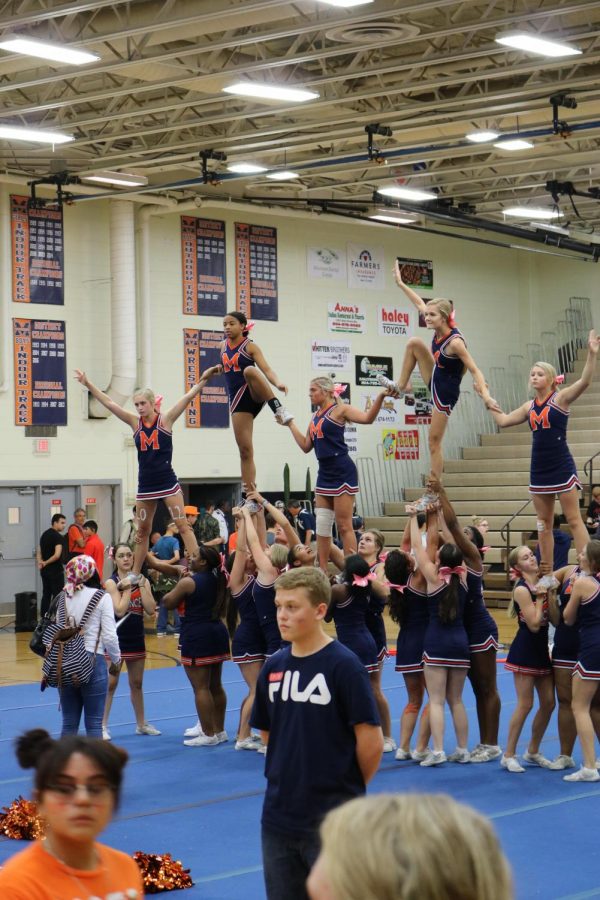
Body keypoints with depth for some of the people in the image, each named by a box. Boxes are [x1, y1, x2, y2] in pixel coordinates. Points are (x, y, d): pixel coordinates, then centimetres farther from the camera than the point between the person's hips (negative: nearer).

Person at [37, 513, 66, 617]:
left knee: (46, 595, 12)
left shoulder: (44, 535, 13)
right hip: (55, 570, -8)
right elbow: (57, 555, -25)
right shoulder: (58, 537, -15)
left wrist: (40, 562, 1)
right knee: (57, 595, -3)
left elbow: (39, 552, 17)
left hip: (45, 570, 8)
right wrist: (46, 563, -11)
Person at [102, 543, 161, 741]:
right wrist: (127, 587, -16)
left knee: (136, 683, 16)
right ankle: (103, 726, 1)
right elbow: (120, 610, -21)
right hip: (117, 638, -5)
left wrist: (141, 585, -13)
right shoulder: (112, 582, -9)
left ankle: (141, 724, 25)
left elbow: (151, 610, -8)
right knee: (110, 684, -4)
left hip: (136, 638, 5)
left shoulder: (143, 580, 3)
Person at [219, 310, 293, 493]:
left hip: (255, 395, -4)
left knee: (250, 370, -39)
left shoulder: (250, 346, -3)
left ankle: (279, 409, -35)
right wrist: (220, 368, 11)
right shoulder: (223, 347, 12)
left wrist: (278, 383, -33)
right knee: (245, 449, -3)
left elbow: (266, 369, -16)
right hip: (238, 400, 4)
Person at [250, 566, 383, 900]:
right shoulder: (274, 667, 2)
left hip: (331, 819, -5)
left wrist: (351, 786, 2)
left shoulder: (343, 665, -14)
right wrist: (289, 774, 12)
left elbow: (371, 741, -11)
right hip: (279, 815, 6)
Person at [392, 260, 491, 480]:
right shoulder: (439, 331, -5)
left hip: (446, 392, -8)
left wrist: (485, 394, -44)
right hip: (435, 381, 8)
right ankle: (402, 386, 9)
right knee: (414, 343, 1)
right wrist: (400, 283, 10)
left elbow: (474, 370, -30)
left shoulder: (455, 342, -28)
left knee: (434, 441, -2)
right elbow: (420, 304, 7)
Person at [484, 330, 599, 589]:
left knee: (574, 520, -5)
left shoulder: (561, 398, -6)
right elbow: (503, 420, 23)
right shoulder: (529, 406, 11)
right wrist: (490, 404, 22)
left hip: (562, 468, -6)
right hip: (539, 470, 6)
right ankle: (547, 575, 15)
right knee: (544, 524, 9)